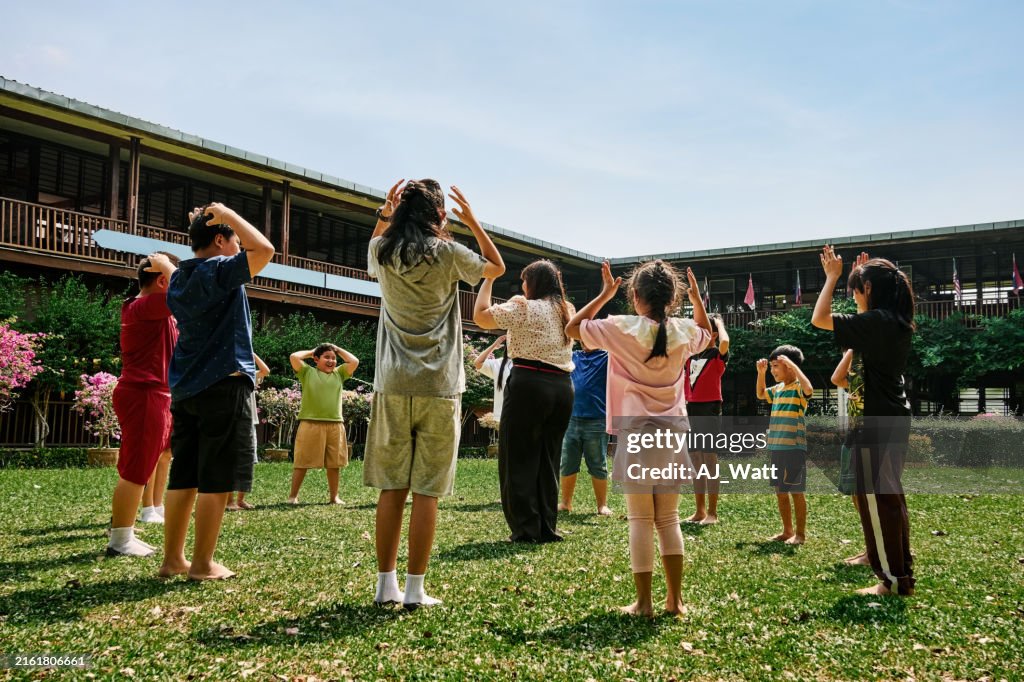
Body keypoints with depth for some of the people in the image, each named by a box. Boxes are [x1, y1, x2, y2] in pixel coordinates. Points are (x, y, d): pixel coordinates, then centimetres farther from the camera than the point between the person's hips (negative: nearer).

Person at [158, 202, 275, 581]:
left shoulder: (180, 277, 13)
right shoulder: (219, 271, -11)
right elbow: (264, 249, -24)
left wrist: (199, 226, 27)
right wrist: (227, 214, -10)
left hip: (185, 387, 8)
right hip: (224, 385, -8)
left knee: (182, 476, 11)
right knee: (216, 480, -2)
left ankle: (172, 558, 17)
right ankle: (203, 563, 3)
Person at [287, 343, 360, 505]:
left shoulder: (339, 373, 15)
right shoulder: (307, 372, 6)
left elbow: (354, 361, 4)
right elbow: (294, 357, -7)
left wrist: (338, 350, 14)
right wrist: (310, 352, 8)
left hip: (335, 425, 3)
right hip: (311, 423, -3)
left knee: (334, 463, 9)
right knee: (302, 462, 0)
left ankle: (333, 496, 20)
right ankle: (293, 496, 8)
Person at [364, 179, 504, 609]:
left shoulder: (383, 252, 4)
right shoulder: (449, 255, -4)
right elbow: (497, 267, 15)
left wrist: (384, 214, 22)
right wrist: (472, 221, 16)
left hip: (393, 386, 3)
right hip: (439, 388, -3)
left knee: (391, 488, 8)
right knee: (426, 492, 0)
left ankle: (386, 585, 12)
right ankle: (415, 590, 3)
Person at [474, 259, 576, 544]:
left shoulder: (524, 307, -6)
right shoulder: (568, 311, 13)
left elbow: (481, 316, -9)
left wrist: (489, 279, 1)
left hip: (529, 384, -6)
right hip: (563, 387, 6)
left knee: (519, 460, 2)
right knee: (548, 460, 12)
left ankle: (526, 529, 1)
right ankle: (547, 528, 13)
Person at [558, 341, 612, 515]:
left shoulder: (606, 357, 2)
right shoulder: (572, 357, 14)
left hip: (597, 422, -4)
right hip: (571, 420, 4)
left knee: (598, 466, 3)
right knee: (567, 465, 8)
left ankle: (602, 505, 12)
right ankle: (566, 502, 18)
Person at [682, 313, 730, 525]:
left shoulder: (718, 355, -6)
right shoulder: (690, 354, 13)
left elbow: (725, 342, -26)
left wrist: (719, 323, -11)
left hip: (710, 411, -7)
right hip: (691, 410, 7)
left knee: (710, 460, -3)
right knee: (696, 462, 10)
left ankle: (712, 513, 3)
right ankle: (699, 511, 17)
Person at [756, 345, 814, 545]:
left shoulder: (798, 386, -9)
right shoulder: (777, 388, 13)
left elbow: (809, 388, -32)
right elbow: (760, 394, 30)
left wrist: (793, 365, -26)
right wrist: (760, 372, 17)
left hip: (794, 447, -8)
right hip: (776, 447, 8)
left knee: (796, 491, -1)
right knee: (780, 491, 13)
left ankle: (800, 534, 9)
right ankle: (787, 531, 24)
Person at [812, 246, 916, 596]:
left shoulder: (875, 321, -18)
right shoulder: (896, 322, 9)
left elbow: (819, 319, -17)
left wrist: (832, 277, -6)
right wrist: (860, 275, 29)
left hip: (875, 423, -9)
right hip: (894, 420, 9)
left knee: (875, 500, -2)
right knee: (890, 498, 16)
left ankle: (892, 580, 4)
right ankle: (902, 572, 24)